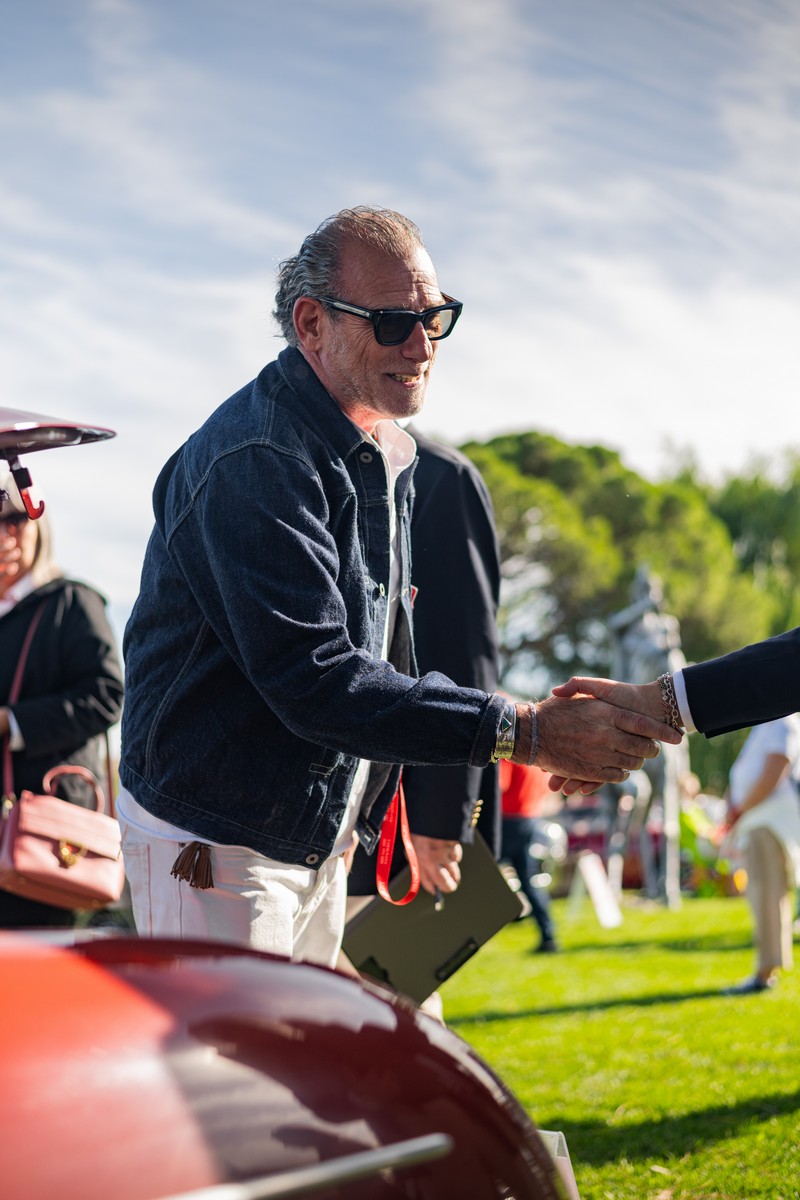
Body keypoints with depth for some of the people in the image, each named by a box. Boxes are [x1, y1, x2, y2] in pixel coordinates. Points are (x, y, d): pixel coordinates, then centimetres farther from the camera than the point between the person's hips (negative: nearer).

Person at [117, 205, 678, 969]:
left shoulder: (385, 452, 10)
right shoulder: (255, 460, -23)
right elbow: (314, 682, -31)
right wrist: (525, 732, -33)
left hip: (319, 836, 9)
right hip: (217, 844, -9)